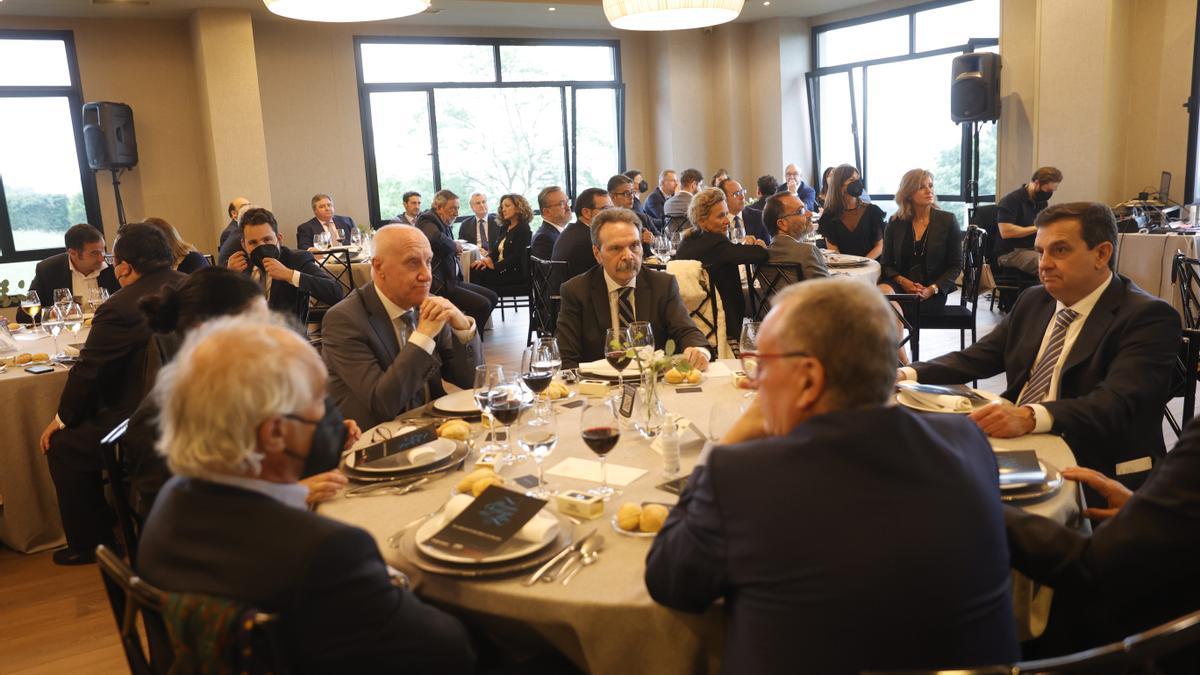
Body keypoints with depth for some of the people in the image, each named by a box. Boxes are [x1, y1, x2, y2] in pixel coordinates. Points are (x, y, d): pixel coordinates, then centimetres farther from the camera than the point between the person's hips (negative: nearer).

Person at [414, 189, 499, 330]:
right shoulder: (428, 221, -13)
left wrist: (455, 250, 0)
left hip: (453, 280, 10)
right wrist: (454, 246, -17)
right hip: (440, 284, -10)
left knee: (492, 297, 8)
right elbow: (436, 239, -36)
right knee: (482, 305, -19)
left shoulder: (443, 223, 16)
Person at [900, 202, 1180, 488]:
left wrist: (1029, 417, -41)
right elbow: (973, 359, 10)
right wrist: (906, 376, -9)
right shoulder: (1034, 301, 13)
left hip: (1094, 474, -7)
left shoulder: (1148, 317, -9)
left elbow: (1117, 403, -24)